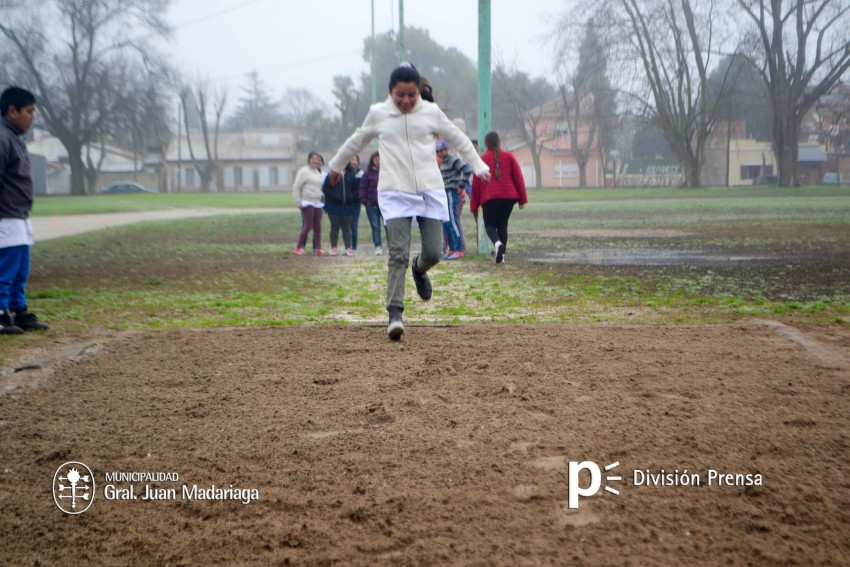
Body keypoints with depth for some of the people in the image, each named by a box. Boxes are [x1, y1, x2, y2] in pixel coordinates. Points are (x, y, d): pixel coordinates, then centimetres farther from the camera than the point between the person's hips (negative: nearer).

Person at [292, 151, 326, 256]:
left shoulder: (319, 172, 16)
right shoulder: (304, 171, -6)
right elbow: (296, 187, -9)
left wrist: (322, 203, 15)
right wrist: (298, 202, -13)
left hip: (317, 203, 7)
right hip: (307, 203, -7)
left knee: (318, 226, 4)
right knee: (308, 226, -8)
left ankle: (318, 249, 8)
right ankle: (298, 248, 2)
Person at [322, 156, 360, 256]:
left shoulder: (351, 175, 6)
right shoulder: (331, 175, -2)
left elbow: (355, 188, 12)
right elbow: (325, 188, -5)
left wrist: (352, 197, -3)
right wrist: (334, 197, -13)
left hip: (348, 206, 2)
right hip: (334, 206, -2)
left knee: (346, 228, 4)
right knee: (335, 227, 5)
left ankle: (348, 248, 4)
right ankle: (333, 248, 10)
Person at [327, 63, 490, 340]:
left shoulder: (431, 112, 4)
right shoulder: (378, 114, 4)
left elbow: (459, 139, 17)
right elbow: (356, 141, 22)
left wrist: (479, 166, 18)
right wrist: (336, 165, 33)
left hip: (430, 192, 1)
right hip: (394, 193, -1)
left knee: (433, 252, -1)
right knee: (398, 253, -13)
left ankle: (419, 269, 36)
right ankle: (395, 314, -11)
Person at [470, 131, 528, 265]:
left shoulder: (482, 159, 2)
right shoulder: (509, 157, 7)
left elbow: (476, 184, 3)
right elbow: (519, 178, 4)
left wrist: (474, 206, 9)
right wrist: (522, 199, 9)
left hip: (490, 198, -2)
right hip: (509, 197, 2)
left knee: (490, 225, 7)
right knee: (502, 225, 13)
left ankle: (497, 243, -25)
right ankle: (501, 254, 6)